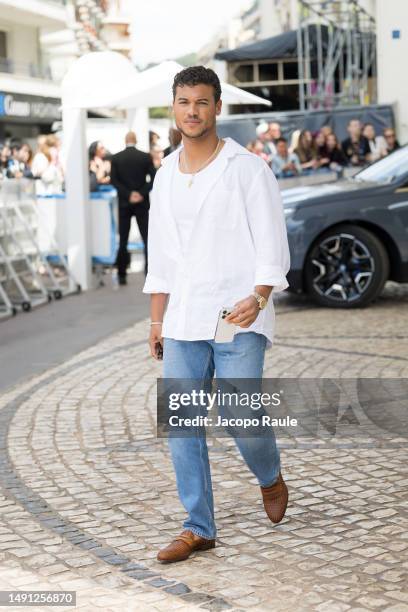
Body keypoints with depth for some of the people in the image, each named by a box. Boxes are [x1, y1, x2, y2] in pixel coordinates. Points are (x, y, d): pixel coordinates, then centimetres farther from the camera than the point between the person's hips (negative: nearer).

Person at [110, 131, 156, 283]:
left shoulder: (116, 158, -2)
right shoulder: (146, 157, -2)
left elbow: (113, 180, -8)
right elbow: (154, 178, -7)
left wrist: (128, 194, -9)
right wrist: (142, 193, -9)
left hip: (124, 203, 1)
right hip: (142, 202, -1)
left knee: (123, 240, 6)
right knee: (147, 238, 3)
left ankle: (122, 275, 7)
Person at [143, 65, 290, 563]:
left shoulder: (248, 169, -3)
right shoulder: (165, 176, 13)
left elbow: (272, 246, -6)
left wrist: (258, 298, -22)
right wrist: (157, 320, 13)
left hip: (238, 320, -5)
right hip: (183, 322, 5)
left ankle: (270, 478, 25)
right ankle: (199, 527, 12)